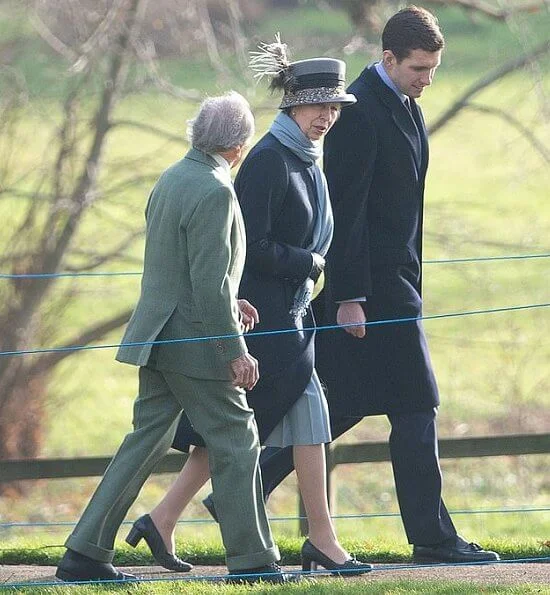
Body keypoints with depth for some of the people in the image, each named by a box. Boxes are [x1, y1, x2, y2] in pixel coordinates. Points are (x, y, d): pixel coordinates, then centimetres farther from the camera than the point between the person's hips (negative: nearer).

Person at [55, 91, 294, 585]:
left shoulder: (172, 178, 10)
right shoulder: (214, 192, -19)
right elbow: (209, 283, -22)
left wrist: (226, 302, 22)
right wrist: (236, 353, -18)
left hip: (160, 337, 9)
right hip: (196, 341, -9)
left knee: (148, 441, 12)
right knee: (236, 442, 3)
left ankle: (85, 553, 10)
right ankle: (252, 559, 9)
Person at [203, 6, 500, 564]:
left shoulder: (406, 106, 15)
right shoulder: (358, 110, -16)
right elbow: (345, 208, -18)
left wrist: (411, 283, 21)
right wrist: (349, 297, -20)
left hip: (394, 279, 10)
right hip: (370, 283, -10)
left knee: (346, 405, 10)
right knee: (414, 405, -5)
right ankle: (431, 535, 0)